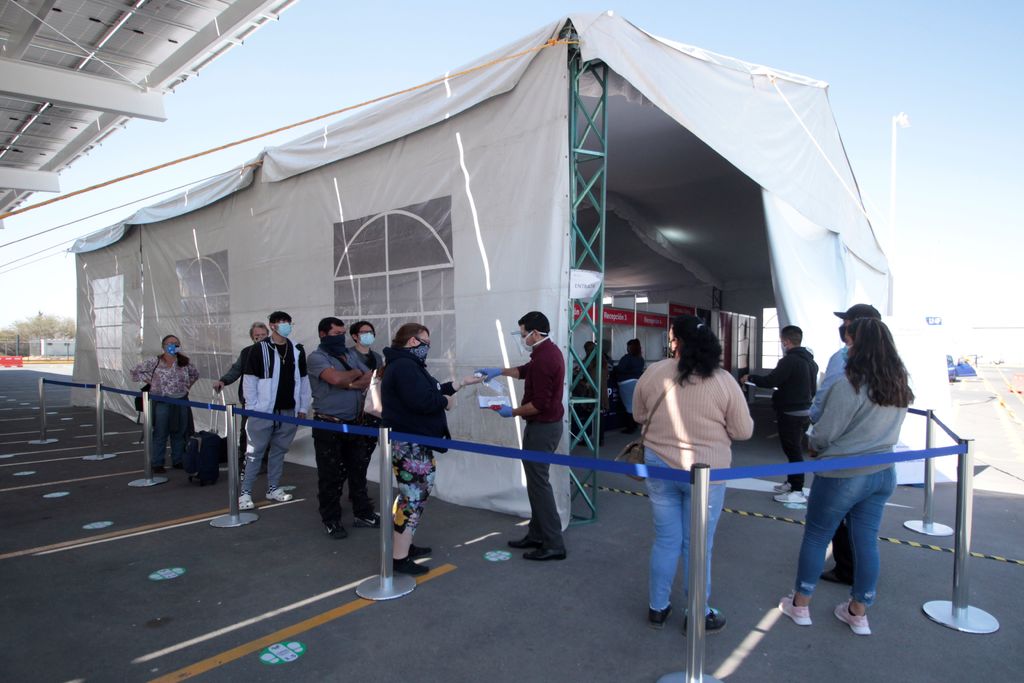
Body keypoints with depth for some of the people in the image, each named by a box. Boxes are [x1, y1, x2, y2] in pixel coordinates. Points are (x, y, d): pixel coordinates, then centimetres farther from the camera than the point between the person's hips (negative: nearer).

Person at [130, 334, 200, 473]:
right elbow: (136, 371, 0)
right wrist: (151, 382, -4)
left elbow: (195, 374, 22)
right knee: (160, 434, 2)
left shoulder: (184, 363, 6)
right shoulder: (155, 362, -5)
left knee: (179, 433, 10)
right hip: (162, 403, -4)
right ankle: (157, 463, 11)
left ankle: (178, 461, 21)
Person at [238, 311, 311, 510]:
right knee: (255, 452, 2)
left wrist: (303, 407, 8)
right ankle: (245, 492, 10)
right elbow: (249, 379, -5)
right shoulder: (259, 349, -6)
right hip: (263, 411, -4)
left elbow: (303, 380, 11)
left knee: (279, 450, 13)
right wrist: (252, 407, -8)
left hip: (289, 411, 4)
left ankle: (273, 488, 25)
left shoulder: (297, 350, 6)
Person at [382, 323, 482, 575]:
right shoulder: (404, 366, -19)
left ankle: (404, 546, 31)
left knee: (413, 495, 19)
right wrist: (446, 401, -12)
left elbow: (431, 392, 19)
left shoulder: (407, 364, 17)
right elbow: (422, 401, -30)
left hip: (413, 443, 12)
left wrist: (462, 383, 19)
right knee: (413, 498, -6)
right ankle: (399, 559, 2)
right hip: (409, 444, -12)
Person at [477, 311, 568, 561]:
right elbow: (526, 370, 29)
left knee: (538, 483, -4)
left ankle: (553, 544, 1)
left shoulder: (544, 358, -22)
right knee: (535, 480, 16)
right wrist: (500, 371, 21)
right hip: (546, 425, 11)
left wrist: (512, 412, -11)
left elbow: (539, 403, -25)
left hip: (542, 428, -11)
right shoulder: (548, 351, 11)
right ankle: (536, 535, 24)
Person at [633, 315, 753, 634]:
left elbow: (639, 415, 7)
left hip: (660, 465, 2)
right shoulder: (724, 381, -11)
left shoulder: (653, 373, -7)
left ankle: (658, 607, 28)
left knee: (665, 541, 15)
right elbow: (744, 431, -4)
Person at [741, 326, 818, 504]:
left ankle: (797, 491, -1)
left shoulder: (789, 360, -20)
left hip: (791, 413, -10)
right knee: (795, 449, 18)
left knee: (793, 450, -5)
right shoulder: (810, 361, 11)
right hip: (805, 411, 10)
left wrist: (750, 378, -6)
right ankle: (791, 482, 29)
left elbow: (769, 381, -21)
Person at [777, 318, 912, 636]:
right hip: (883, 472, 7)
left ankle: (800, 604, 22)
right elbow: (890, 430, 14)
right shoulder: (899, 386, 3)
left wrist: (813, 446, 2)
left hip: (843, 475, -7)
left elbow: (825, 433, -17)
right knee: (867, 539, 14)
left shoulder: (849, 384, -22)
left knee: (816, 536, 9)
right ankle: (859, 612, 26)